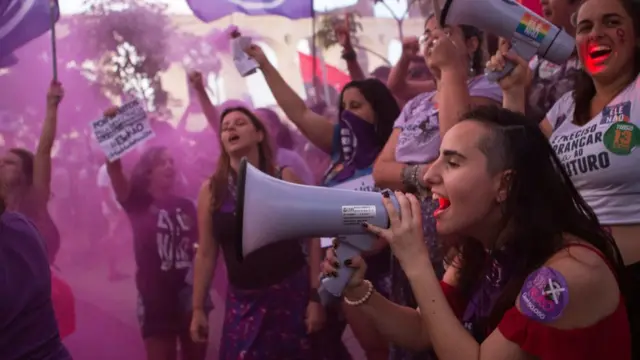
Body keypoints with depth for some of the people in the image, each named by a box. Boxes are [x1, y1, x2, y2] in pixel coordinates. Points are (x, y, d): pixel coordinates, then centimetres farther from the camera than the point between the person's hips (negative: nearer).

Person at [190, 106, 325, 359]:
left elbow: (311, 238, -4)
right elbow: (206, 254, 5)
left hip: (293, 294, -1)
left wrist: (315, 297, -8)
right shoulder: (211, 189, 1)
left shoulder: (284, 178, -3)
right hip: (244, 302, 1)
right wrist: (197, 308, 4)